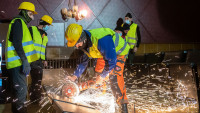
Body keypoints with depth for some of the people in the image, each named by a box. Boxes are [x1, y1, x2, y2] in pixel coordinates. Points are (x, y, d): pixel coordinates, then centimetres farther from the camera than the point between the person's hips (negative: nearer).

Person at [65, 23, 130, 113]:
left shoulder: (101, 40, -43)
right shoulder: (84, 44, -13)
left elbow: (111, 61, -35)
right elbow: (83, 61, 2)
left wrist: (103, 76, -25)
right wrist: (75, 76, -4)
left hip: (118, 51, -8)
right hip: (104, 53, 8)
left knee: (114, 76, -22)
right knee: (98, 73, 8)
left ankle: (123, 103, -20)